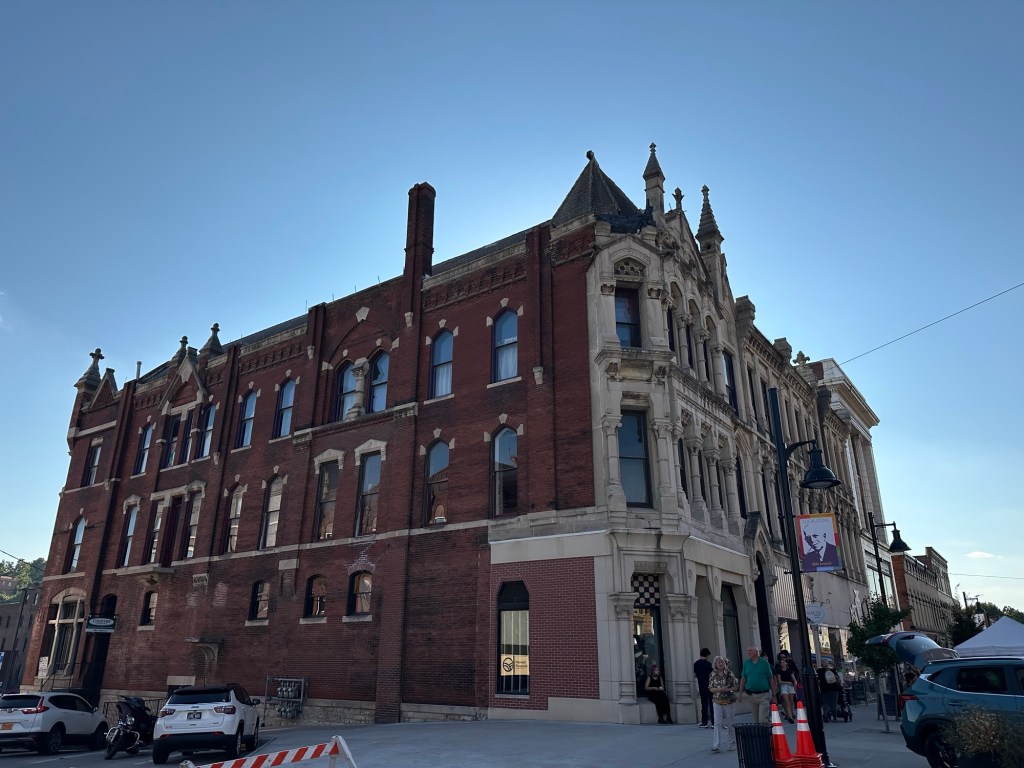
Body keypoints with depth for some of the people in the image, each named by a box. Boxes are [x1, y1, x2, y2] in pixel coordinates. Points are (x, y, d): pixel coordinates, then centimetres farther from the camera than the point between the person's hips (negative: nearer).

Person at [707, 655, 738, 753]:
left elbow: (736, 687, 0)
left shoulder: (729, 674, -1)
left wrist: (728, 689, -17)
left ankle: (732, 744, 22)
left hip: (729, 701, -1)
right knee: (717, 723, -6)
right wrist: (720, 689, -15)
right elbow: (710, 688, 2)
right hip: (717, 702, 1)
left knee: (730, 723, 8)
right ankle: (716, 745, -7)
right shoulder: (713, 675, 3)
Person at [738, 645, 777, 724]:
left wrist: (773, 693, 1)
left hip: (764, 694, -4)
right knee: (756, 720, 12)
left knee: (763, 720, -8)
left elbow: (771, 679, 0)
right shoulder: (746, 663, 4)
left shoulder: (764, 662, -5)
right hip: (751, 695, 4)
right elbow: (743, 678, 9)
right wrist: (740, 693, 7)